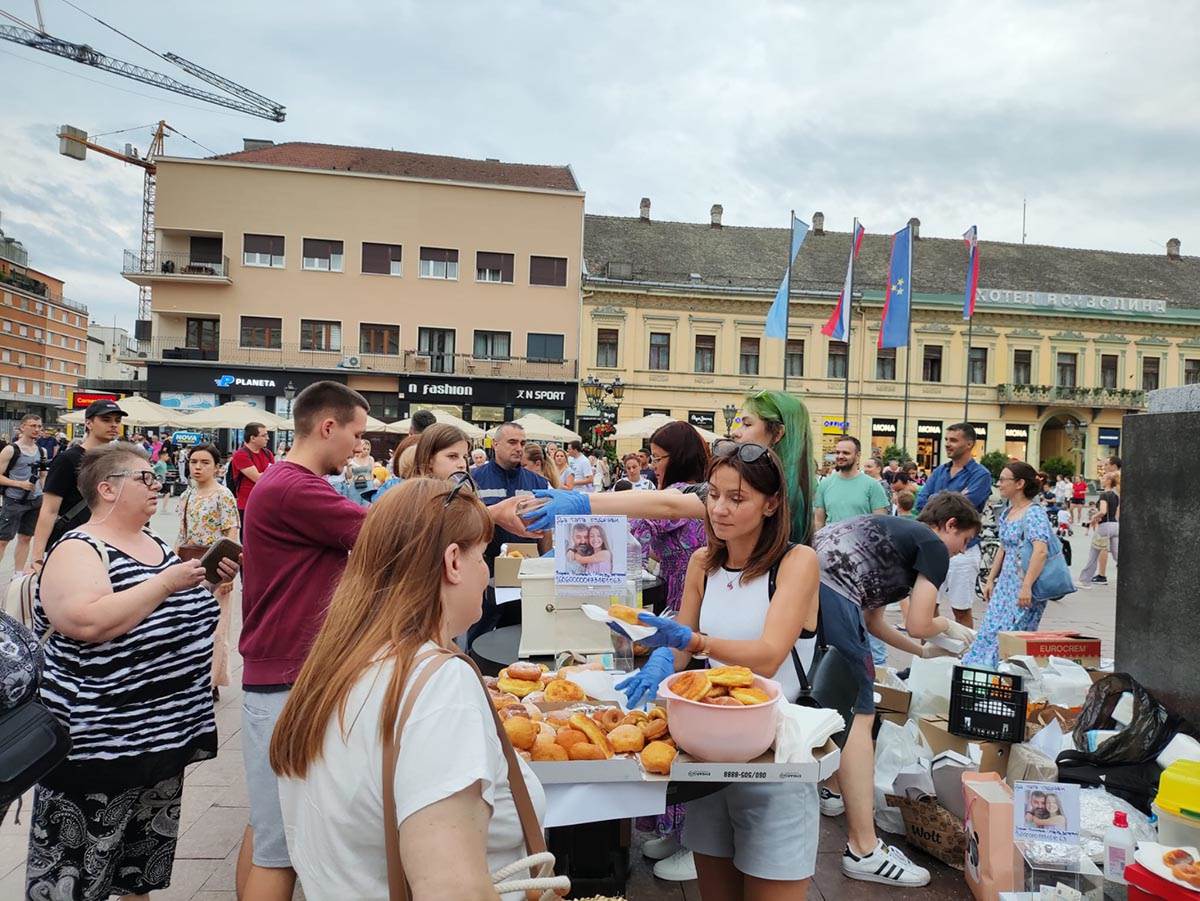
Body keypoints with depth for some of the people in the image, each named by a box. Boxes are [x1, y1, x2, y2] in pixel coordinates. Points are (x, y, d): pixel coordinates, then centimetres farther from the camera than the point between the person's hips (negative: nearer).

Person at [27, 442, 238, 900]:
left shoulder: (153, 542, 9)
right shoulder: (79, 550, -15)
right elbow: (88, 623, -32)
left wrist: (209, 579, 3)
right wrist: (166, 582, -27)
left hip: (165, 733, 8)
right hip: (98, 742, -8)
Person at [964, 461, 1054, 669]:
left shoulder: (1034, 514, -15)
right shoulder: (1006, 513, 12)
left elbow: (1040, 551, -25)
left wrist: (1027, 586, -30)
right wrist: (991, 579, 18)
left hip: (1024, 588, -8)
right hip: (1006, 583, 8)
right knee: (991, 631, 7)